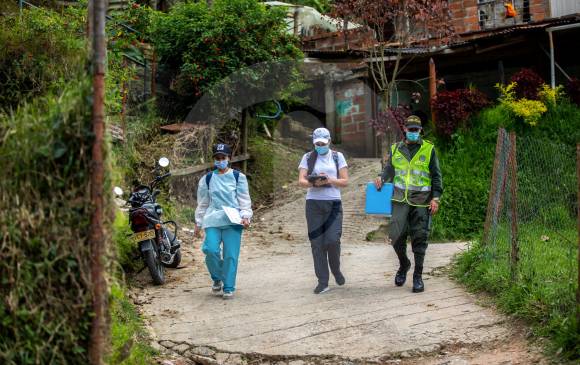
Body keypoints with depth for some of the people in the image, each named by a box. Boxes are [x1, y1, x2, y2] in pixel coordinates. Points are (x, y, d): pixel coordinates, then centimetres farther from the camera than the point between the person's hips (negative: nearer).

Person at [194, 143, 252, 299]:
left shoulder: (238, 177, 7)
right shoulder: (207, 179, 14)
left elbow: (244, 200, 6)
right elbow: (202, 203, 18)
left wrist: (245, 216, -9)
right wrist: (198, 223, 17)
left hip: (233, 221, -1)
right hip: (212, 221, 1)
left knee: (231, 255, -5)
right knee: (210, 250, -15)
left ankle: (228, 288, 6)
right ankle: (217, 279, 10)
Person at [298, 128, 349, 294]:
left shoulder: (337, 156, 9)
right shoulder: (308, 157, 9)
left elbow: (345, 181, 4)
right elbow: (301, 181, 0)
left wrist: (330, 180, -14)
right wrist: (314, 183, -19)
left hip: (333, 203, -1)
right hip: (313, 204, 1)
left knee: (332, 240, -12)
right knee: (317, 243, -1)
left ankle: (336, 270, 17)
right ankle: (322, 282, 4)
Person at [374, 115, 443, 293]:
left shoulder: (429, 149, 5)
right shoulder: (395, 149, 11)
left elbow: (436, 176, 5)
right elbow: (389, 168, 17)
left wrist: (436, 197, -4)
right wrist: (382, 178, -6)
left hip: (421, 201, -1)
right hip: (400, 199, 1)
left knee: (419, 238, 1)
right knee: (396, 235, -7)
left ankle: (418, 276, 12)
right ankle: (403, 264, 22)